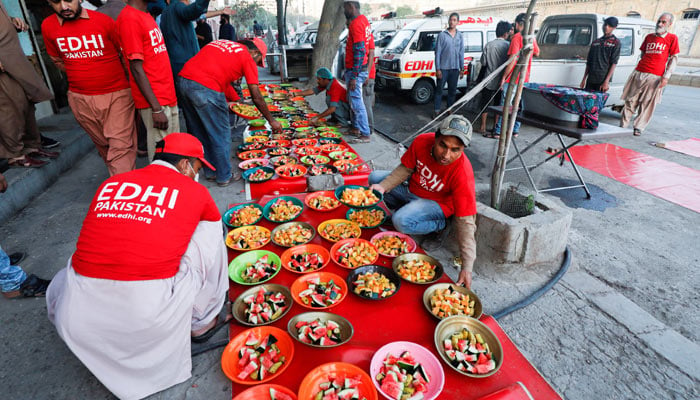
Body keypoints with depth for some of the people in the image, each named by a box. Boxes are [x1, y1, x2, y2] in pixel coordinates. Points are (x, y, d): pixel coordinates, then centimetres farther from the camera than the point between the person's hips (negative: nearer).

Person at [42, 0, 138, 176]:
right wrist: (83, 77, 12)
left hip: (116, 94, -3)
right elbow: (58, 61, 19)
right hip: (81, 99, 4)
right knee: (102, 145, 12)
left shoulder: (103, 20, -4)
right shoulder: (48, 26, 4)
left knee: (121, 147, -11)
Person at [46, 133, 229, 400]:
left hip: (80, 318, 5)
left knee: (61, 287, 38)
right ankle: (202, 322, 24)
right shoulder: (195, 191, 4)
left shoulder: (109, 184, 14)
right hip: (153, 315, -4)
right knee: (209, 232, 13)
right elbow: (216, 226, 22)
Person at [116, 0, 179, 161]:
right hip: (155, 102, -9)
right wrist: (156, 108, -19)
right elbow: (136, 68, -16)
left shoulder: (146, 15, 15)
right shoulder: (129, 18, -12)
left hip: (168, 97, 9)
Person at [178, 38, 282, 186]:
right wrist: (271, 120, 11)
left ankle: (211, 172, 33)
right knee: (221, 134, 8)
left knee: (199, 131, 19)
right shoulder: (248, 58, 5)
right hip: (206, 88, -8)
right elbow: (256, 97, 2)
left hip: (183, 79, 8)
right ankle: (224, 176, 20)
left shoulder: (221, 43, 25)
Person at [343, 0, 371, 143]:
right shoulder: (363, 19, 13)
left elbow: (359, 51, -24)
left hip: (355, 70, -11)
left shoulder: (356, 24, -18)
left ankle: (365, 135, -3)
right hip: (361, 68, 11)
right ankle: (356, 128, 30)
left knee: (356, 102, -7)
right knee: (352, 99, 19)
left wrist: (354, 76, -24)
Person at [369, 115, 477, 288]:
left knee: (401, 221, -32)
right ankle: (406, 209, 6)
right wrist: (383, 187, -21)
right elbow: (405, 169, -4)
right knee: (375, 178, 0)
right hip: (411, 188, 6)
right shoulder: (422, 142, -23)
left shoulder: (462, 173, -33)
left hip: (436, 203, -5)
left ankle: (440, 224, -3)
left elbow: (465, 221, -31)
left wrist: (467, 268, -32)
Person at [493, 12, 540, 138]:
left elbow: (513, 60, -19)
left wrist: (504, 77, -17)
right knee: (519, 104, 12)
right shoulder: (532, 38, 9)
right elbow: (537, 53, 25)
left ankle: (498, 131, 0)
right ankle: (515, 130, 17)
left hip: (512, 78, -7)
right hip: (525, 78, 7)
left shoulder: (516, 38, -13)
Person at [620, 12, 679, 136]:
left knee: (647, 104, -2)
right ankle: (623, 125, 8)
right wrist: (639, 68, 16)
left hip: (655, 76, -3)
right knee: (631, 100, 3)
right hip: (638, 73, 3)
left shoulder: (672, 38, 5)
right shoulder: (649, 37, 16)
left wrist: (666, 77, -7)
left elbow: (674, 59, 2)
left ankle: (639, 128, 3)